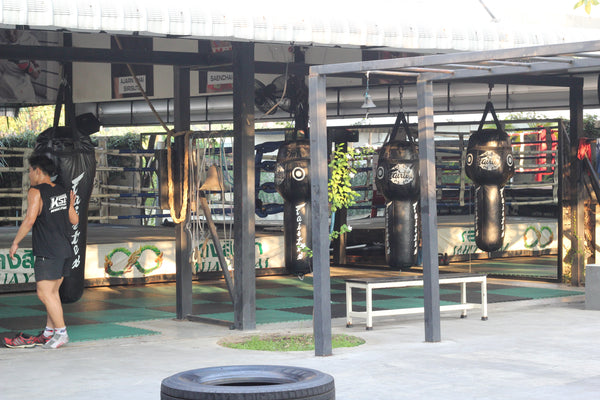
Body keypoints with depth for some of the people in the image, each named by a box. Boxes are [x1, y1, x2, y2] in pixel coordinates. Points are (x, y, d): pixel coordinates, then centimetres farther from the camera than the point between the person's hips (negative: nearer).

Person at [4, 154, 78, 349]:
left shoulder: (36, 192, -10)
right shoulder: (63, 192, 12)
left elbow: (29, 220, -18)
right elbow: (74, 220, 15)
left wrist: (16, 242, -10)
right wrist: (71, 203, 31)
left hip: (48, 252, -8)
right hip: (65, 250, 8)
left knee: (44, 292, -5)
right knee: (52, 292, 14)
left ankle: (61, 332, -4)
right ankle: (49, 333, 19)